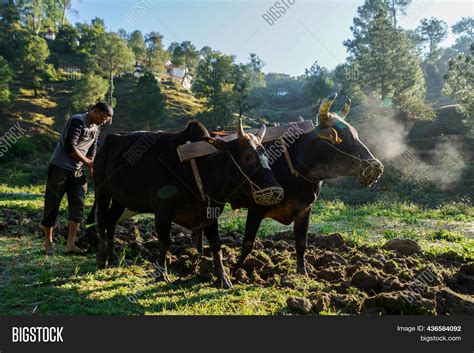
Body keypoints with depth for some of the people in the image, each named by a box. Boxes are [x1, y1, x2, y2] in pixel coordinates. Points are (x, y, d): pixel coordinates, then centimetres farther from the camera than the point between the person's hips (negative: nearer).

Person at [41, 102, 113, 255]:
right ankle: (48, 242, 15)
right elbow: (70, 147, -22)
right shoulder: (77, 121, -16)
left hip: (76, 171, 7)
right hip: (59, 167, -7)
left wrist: (92, 169, -2)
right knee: (52, 204, 2)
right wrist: (88, 162, -17)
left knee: (78, 205, -3)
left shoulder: (96, 128, 9)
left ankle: (70, 244, -2)